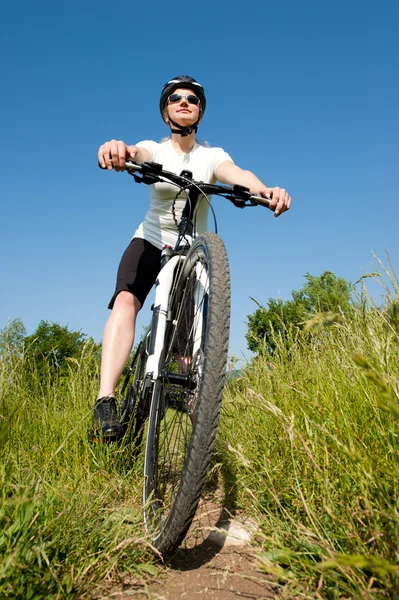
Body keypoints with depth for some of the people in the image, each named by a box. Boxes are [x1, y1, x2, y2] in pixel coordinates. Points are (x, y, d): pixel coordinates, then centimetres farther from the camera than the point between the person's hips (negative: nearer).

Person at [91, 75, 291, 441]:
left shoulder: (212, 156, -1)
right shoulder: (154, 150, -2)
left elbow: (237, 174, -24)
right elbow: (137, 155, -28)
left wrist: (265, 191, -48)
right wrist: (118, 150, -54)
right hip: (150, 242, -1)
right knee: (126, 301, -28)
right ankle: (106, 402, -35)